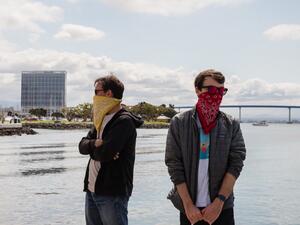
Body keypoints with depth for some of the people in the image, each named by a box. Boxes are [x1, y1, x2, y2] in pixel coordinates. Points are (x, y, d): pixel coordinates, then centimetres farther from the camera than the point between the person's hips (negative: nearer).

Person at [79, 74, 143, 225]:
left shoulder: (124, 121, -14)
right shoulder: (102, 119, 14)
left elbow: (104, 154, -23)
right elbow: (82, 146, 7)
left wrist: (92, 148, -1)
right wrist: (96, 143, -14)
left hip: (112, 193, -8)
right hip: (92, 190, 8)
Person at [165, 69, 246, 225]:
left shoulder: (231, 125, 2)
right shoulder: (179, 123, -2)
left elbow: (236, 163, -4)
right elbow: (174, 165, -4)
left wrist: (219, 201, -13)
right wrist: (188, 205, -10)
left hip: (223, 207, 1)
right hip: (189, 208, 0)